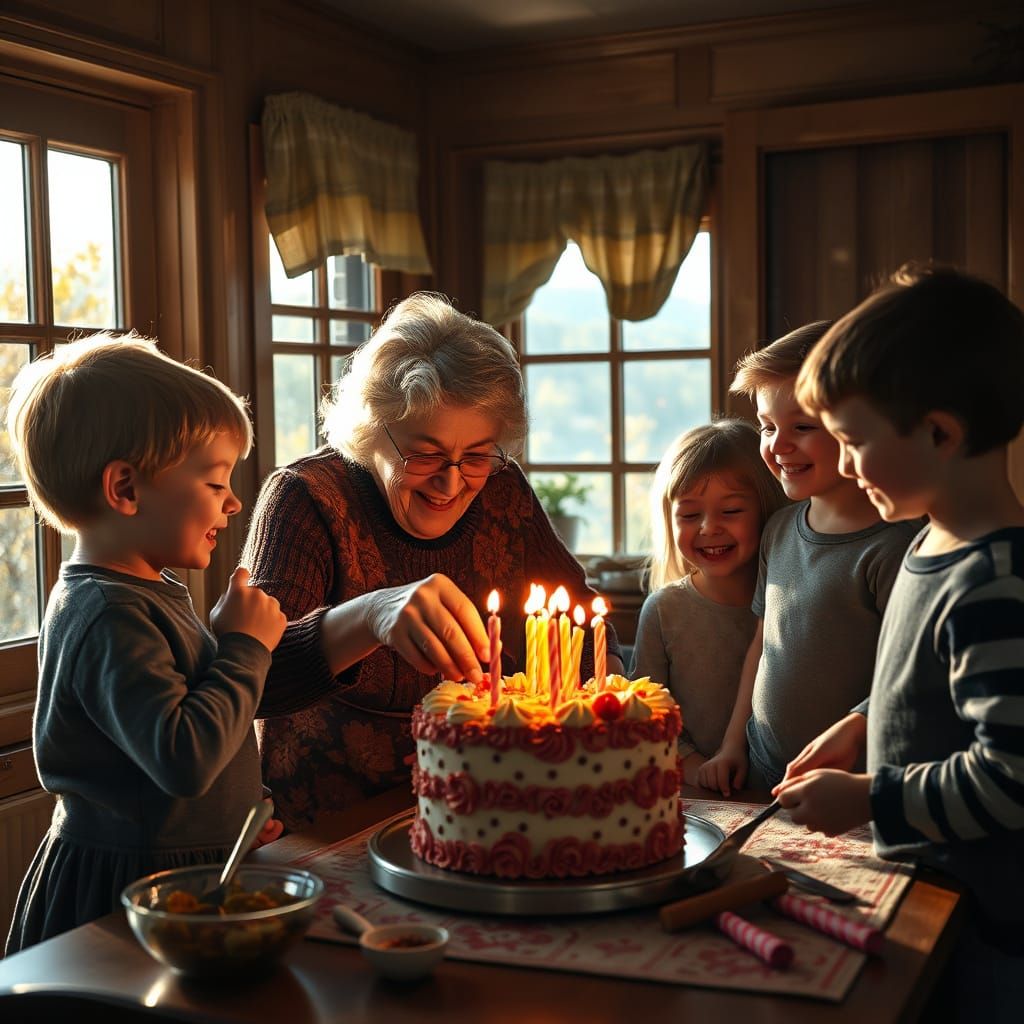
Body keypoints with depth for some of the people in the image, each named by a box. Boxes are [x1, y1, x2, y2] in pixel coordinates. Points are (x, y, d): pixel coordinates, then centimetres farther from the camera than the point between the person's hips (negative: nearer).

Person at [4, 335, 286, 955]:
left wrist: (247, 810, 14)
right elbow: (183, 758, -33)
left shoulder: (158, 591, 10)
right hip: (120, 894, -9)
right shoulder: (108, 617, -22)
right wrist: (245, 646, -21)